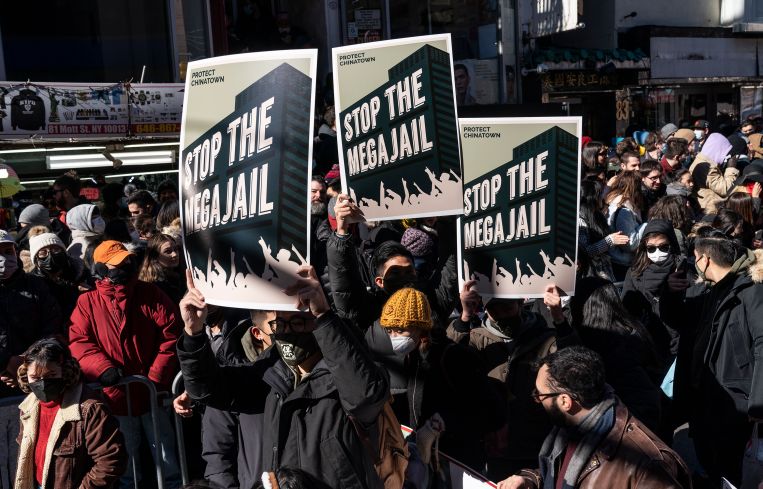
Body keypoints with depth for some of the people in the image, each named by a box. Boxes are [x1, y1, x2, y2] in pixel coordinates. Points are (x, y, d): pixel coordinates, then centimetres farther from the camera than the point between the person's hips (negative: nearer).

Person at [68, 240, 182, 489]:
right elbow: (79, 341, -7)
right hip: (117, 394, 0)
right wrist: (103, 368, -23)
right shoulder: (87, 302, -2)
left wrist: (157, 377, -12)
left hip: (153, 392, 0)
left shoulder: (150, 294, -3)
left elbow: (170, 334, -6)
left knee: (165, 451, 13)